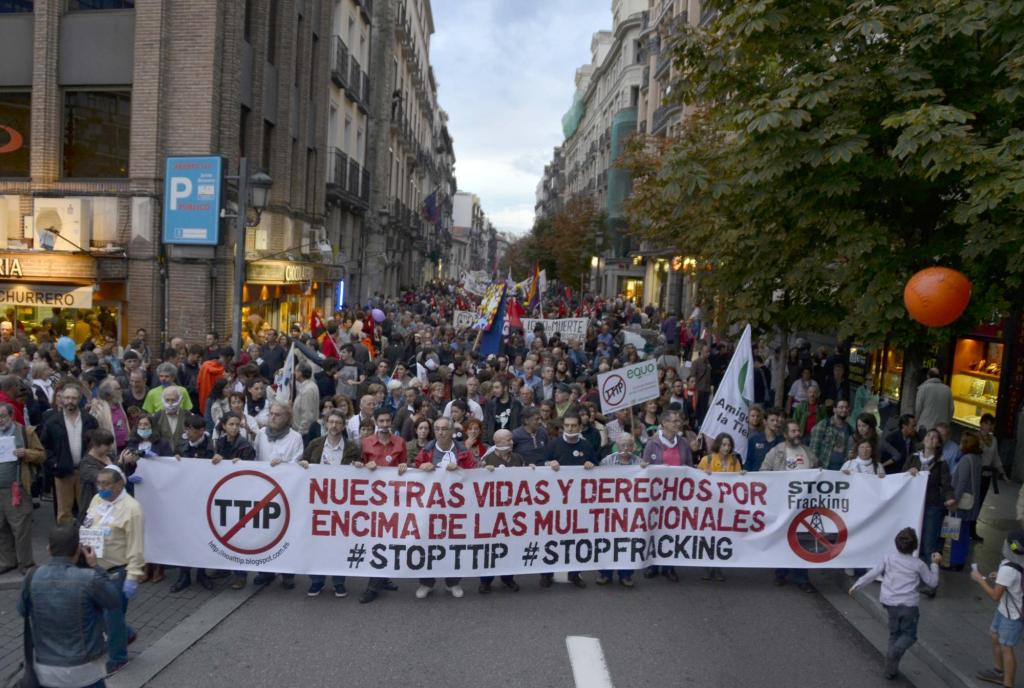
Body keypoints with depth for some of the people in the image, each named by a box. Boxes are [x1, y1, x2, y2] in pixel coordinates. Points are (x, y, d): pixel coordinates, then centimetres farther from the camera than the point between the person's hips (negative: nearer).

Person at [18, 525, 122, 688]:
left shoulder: (32, 578, -10)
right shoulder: (89, 579, -21)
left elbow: (23, 611, 10)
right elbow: (115, 602, -3)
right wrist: (96, 567, 1)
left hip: (46, 668, 3)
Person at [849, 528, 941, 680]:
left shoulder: (889, 559, 1)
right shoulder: (918, 564, -4)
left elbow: (872, 574, 1)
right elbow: (932, 583, 9)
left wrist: (856, 586, 9)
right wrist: (935, 564, 18)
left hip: (890, 603, 3)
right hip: (908, 604, -3)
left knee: (894, 634, 18)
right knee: (909, 635, 13)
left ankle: (891, 670, 18)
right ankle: (894, 652, -19)